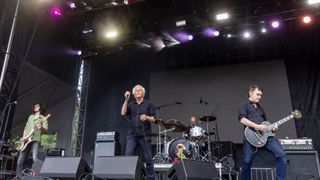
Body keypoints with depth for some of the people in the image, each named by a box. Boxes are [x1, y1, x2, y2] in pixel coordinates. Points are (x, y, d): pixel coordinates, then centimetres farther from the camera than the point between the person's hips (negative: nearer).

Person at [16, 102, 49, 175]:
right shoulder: (30, 117, 23)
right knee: (20, 159, 4)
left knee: (35, 158, -20)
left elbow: (46, 130, -5)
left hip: (35, 140, -6)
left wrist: (41, 128, -28)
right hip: (26, 140, 6)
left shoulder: (43, 118, 6)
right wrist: (23, 137, 8)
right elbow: (26, 128, 23)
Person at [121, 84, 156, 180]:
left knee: (148, 159, 2)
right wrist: (126, 99, -10)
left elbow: (153, 119, 0)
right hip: (132, 135, 2)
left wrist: (146, 117, -21)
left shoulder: (148, 104, 6)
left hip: (145, 135, -2)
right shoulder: (131, 104, 14)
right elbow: (123, 113, -3)